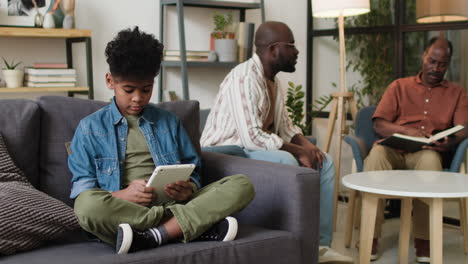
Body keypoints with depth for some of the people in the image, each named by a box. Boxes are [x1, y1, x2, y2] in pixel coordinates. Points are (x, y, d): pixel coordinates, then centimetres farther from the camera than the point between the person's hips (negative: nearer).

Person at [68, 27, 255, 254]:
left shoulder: (169, 122, 19)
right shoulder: (90, 127, 11)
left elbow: (192, 172, 18)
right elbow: (82, 188, 4)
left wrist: (188, 190, -8)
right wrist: (122, 195, -16)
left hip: (171, 204, 3)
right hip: (123, 212, -3)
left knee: (242, 185, -17)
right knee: (88, 205, -38)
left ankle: (155, 235, -31)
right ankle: (199, 225, -28)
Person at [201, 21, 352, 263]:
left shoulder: (273, 79, 8)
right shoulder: (245, 78, -23)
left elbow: (283, 123, 17)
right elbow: (251, 137, -32)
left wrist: (305, 143, -4)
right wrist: (298, 150, -22)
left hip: (257, 148, 10)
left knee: (324, 162, 2)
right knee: (286, 161, -35)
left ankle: (320, 243, 1)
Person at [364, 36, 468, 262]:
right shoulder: (400, 86, 23)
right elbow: (379, 124, 10)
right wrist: (406, 131, -11)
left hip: (427, 152, -1)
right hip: (394, 149, 1)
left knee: (430, 159, -39)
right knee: (377, 153, -36)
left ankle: (423, 239, -32)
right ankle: (370, 236, -35)